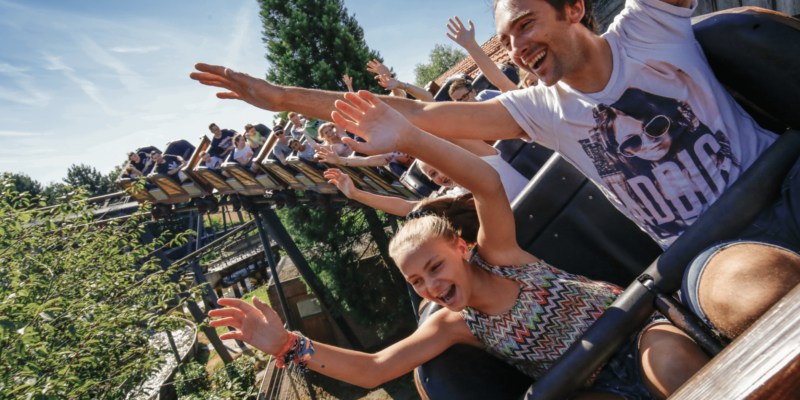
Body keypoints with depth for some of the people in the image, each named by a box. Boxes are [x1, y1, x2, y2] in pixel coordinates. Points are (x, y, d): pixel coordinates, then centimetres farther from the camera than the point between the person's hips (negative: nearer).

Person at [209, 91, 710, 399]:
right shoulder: (454, 326, -6)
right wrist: (287, 344, -23)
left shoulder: (498, 255, -16)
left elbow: (487, 183, -37)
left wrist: (410, 138, -52)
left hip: (635, 328, -3)